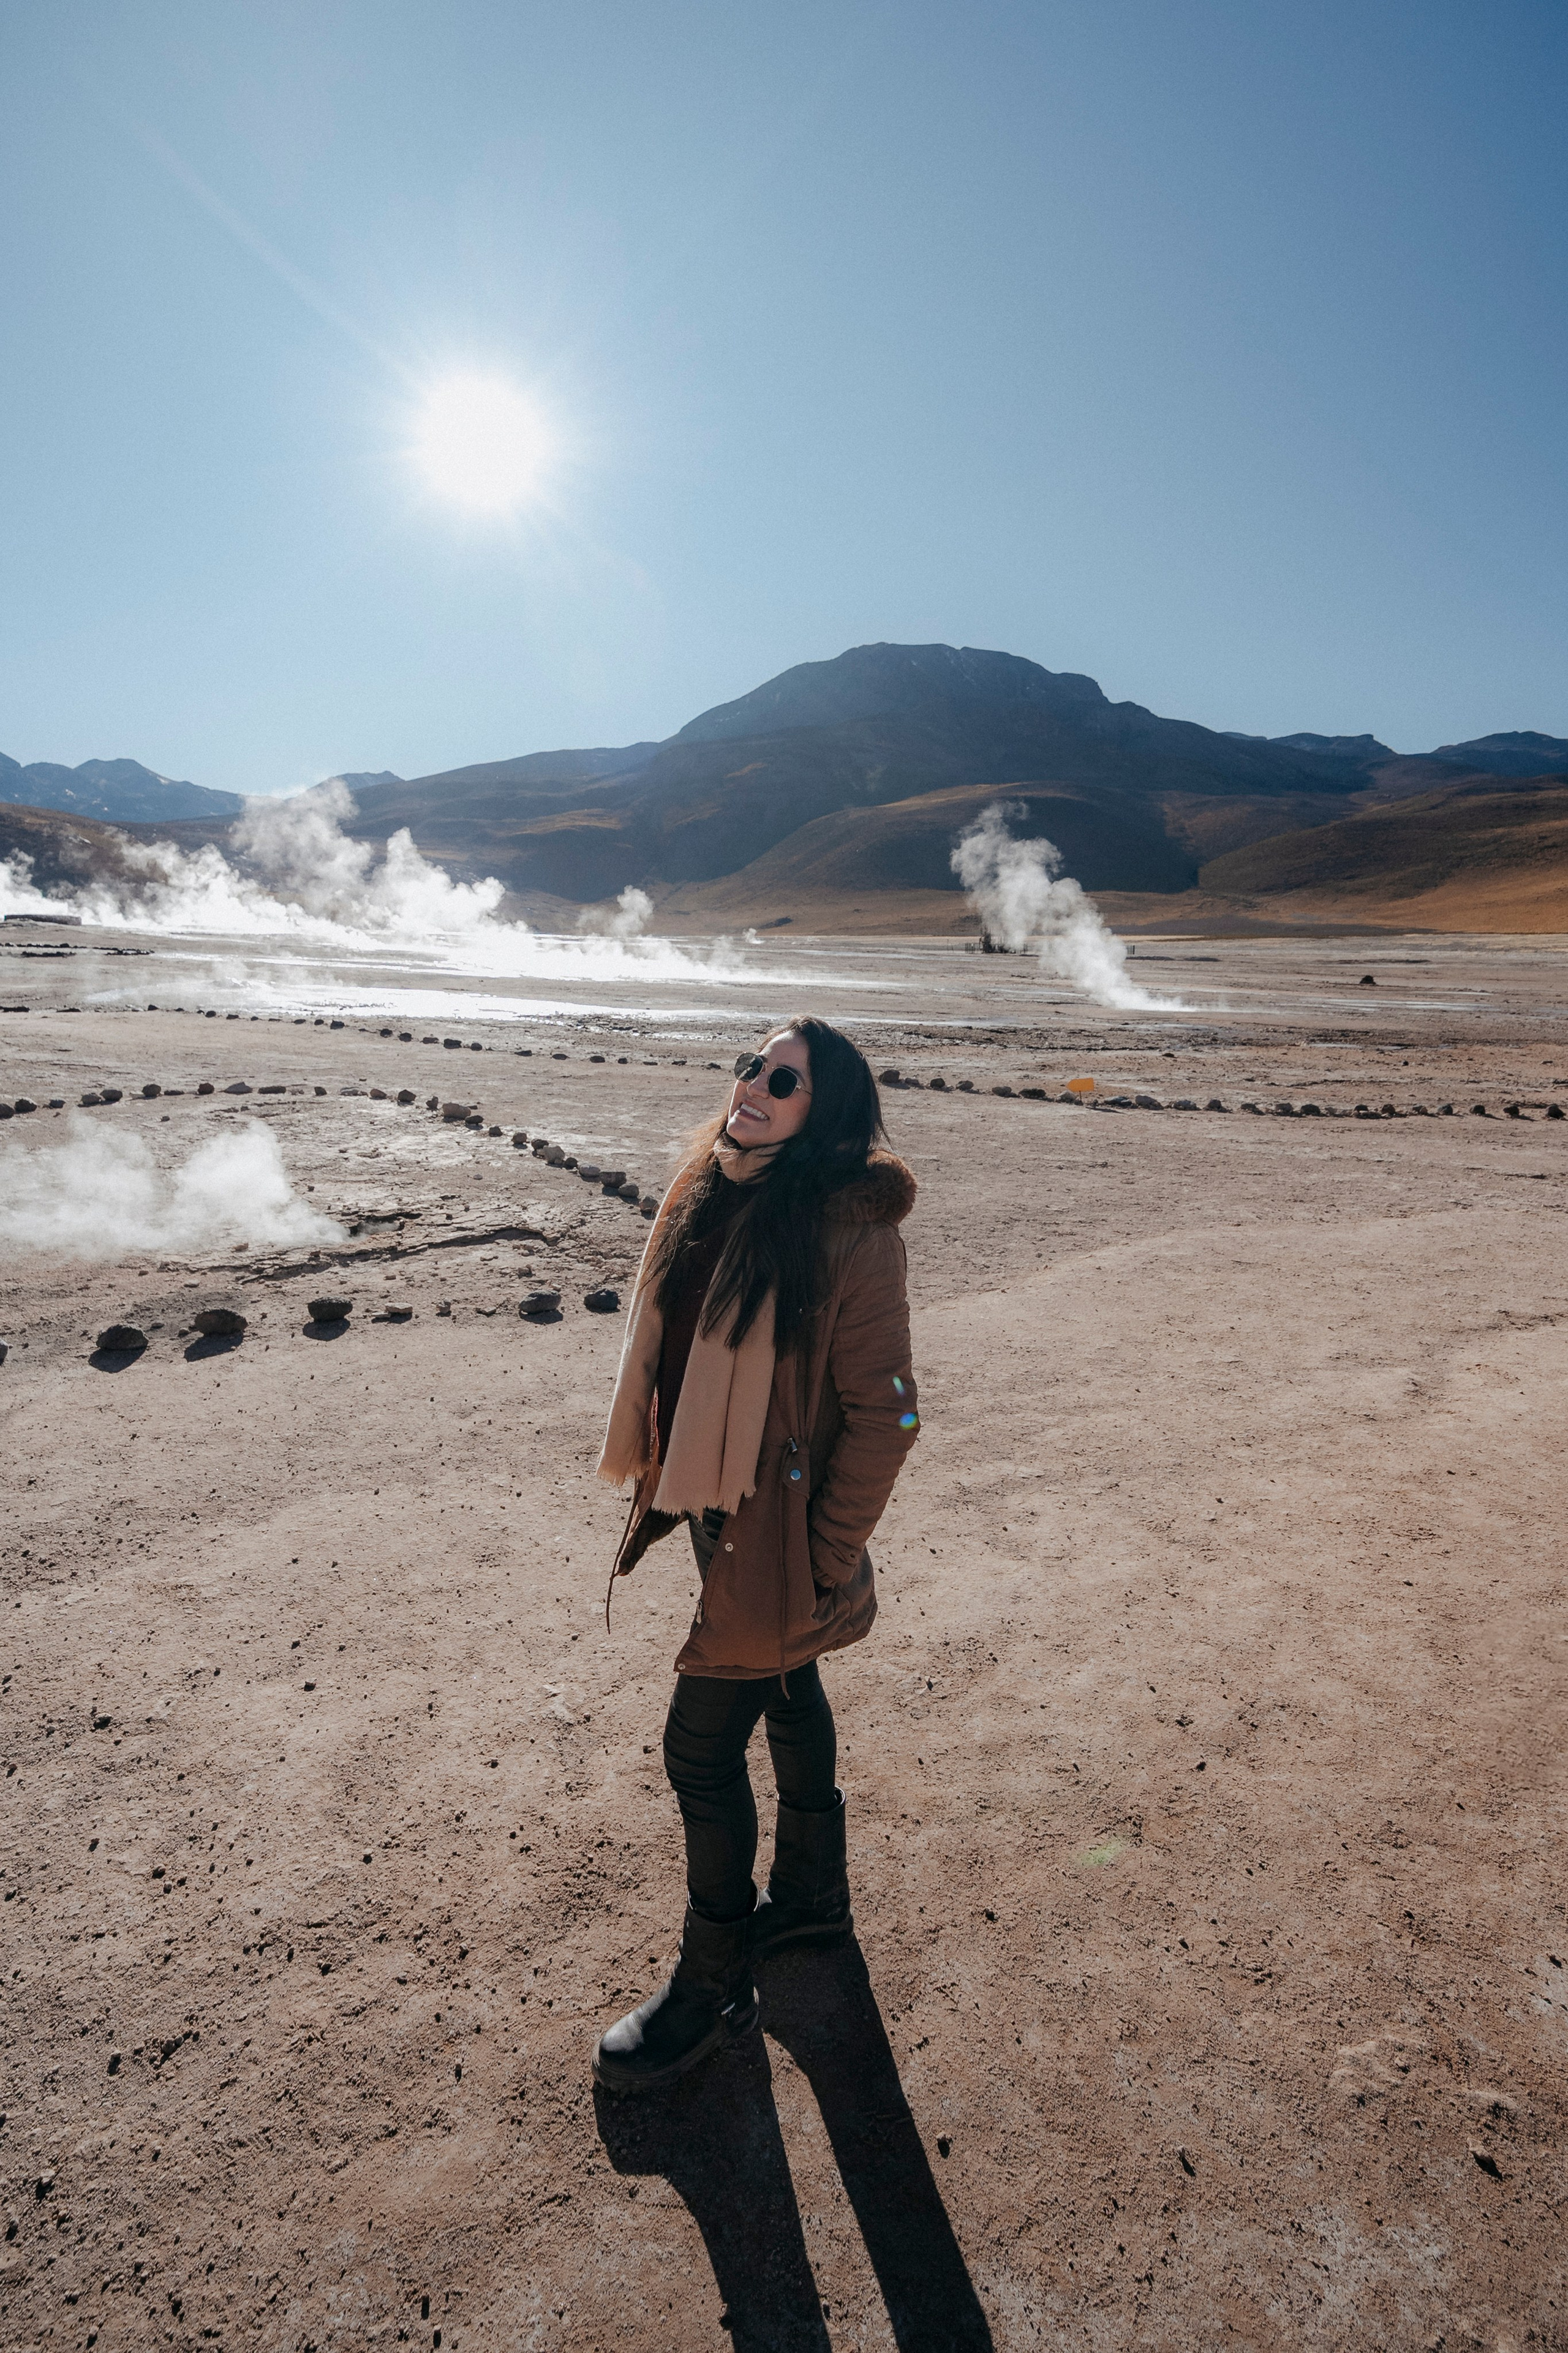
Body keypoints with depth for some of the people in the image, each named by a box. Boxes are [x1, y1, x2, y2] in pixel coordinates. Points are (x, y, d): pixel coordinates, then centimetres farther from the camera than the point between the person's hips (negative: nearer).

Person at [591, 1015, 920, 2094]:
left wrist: (823, 1563, -16)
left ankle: (714, 1986, 29)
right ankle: (814, 1892, 49)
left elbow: (884, 1416, -20)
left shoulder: (850, 1233, -24)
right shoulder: (712, 1197, -1)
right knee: (786, 1689, 25)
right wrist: (662, 1483, 13)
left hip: (778, 1533, -7)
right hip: (716, 1510, 8)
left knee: (703, 1748, 4)